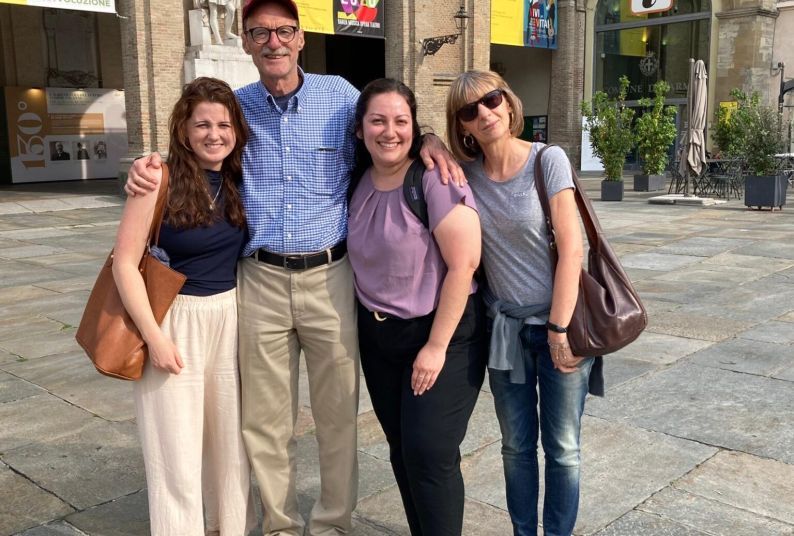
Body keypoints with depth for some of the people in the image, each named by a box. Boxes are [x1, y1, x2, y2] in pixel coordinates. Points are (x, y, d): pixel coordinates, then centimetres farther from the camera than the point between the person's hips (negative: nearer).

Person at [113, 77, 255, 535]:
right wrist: (154, 337, -15)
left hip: (232, 318, 5)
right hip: (176, 321, -4)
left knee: (231, 446, 15)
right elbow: (125, 263, -12)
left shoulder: (241, 179, 2)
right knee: (177, 458, 3)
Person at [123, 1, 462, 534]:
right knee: (266, 420, 11)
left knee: (338, 413, 9)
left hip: (330, 276, -1)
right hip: (260, 280, 2)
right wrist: (152, 167, -3)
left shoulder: (340, 94, 2)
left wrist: (429, 139, -8)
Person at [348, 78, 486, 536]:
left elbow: (463, 265, -19)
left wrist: (436, 346, -18)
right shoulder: (359, 181, 2)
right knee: (403, 450, 13)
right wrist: (372, 320, 5)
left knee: (429, 454, -5)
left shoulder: (435, 179, -17)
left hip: (442, 332, -6)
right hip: (377, 335, 6)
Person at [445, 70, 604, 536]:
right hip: (505, 326, 3)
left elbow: (571, 247, -15)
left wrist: (559, 328, -16)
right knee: (517, 446, 13)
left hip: (559, 322, -3)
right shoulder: (466, 172, -1)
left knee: (562, 449, 7)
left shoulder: (548, 160, -11)